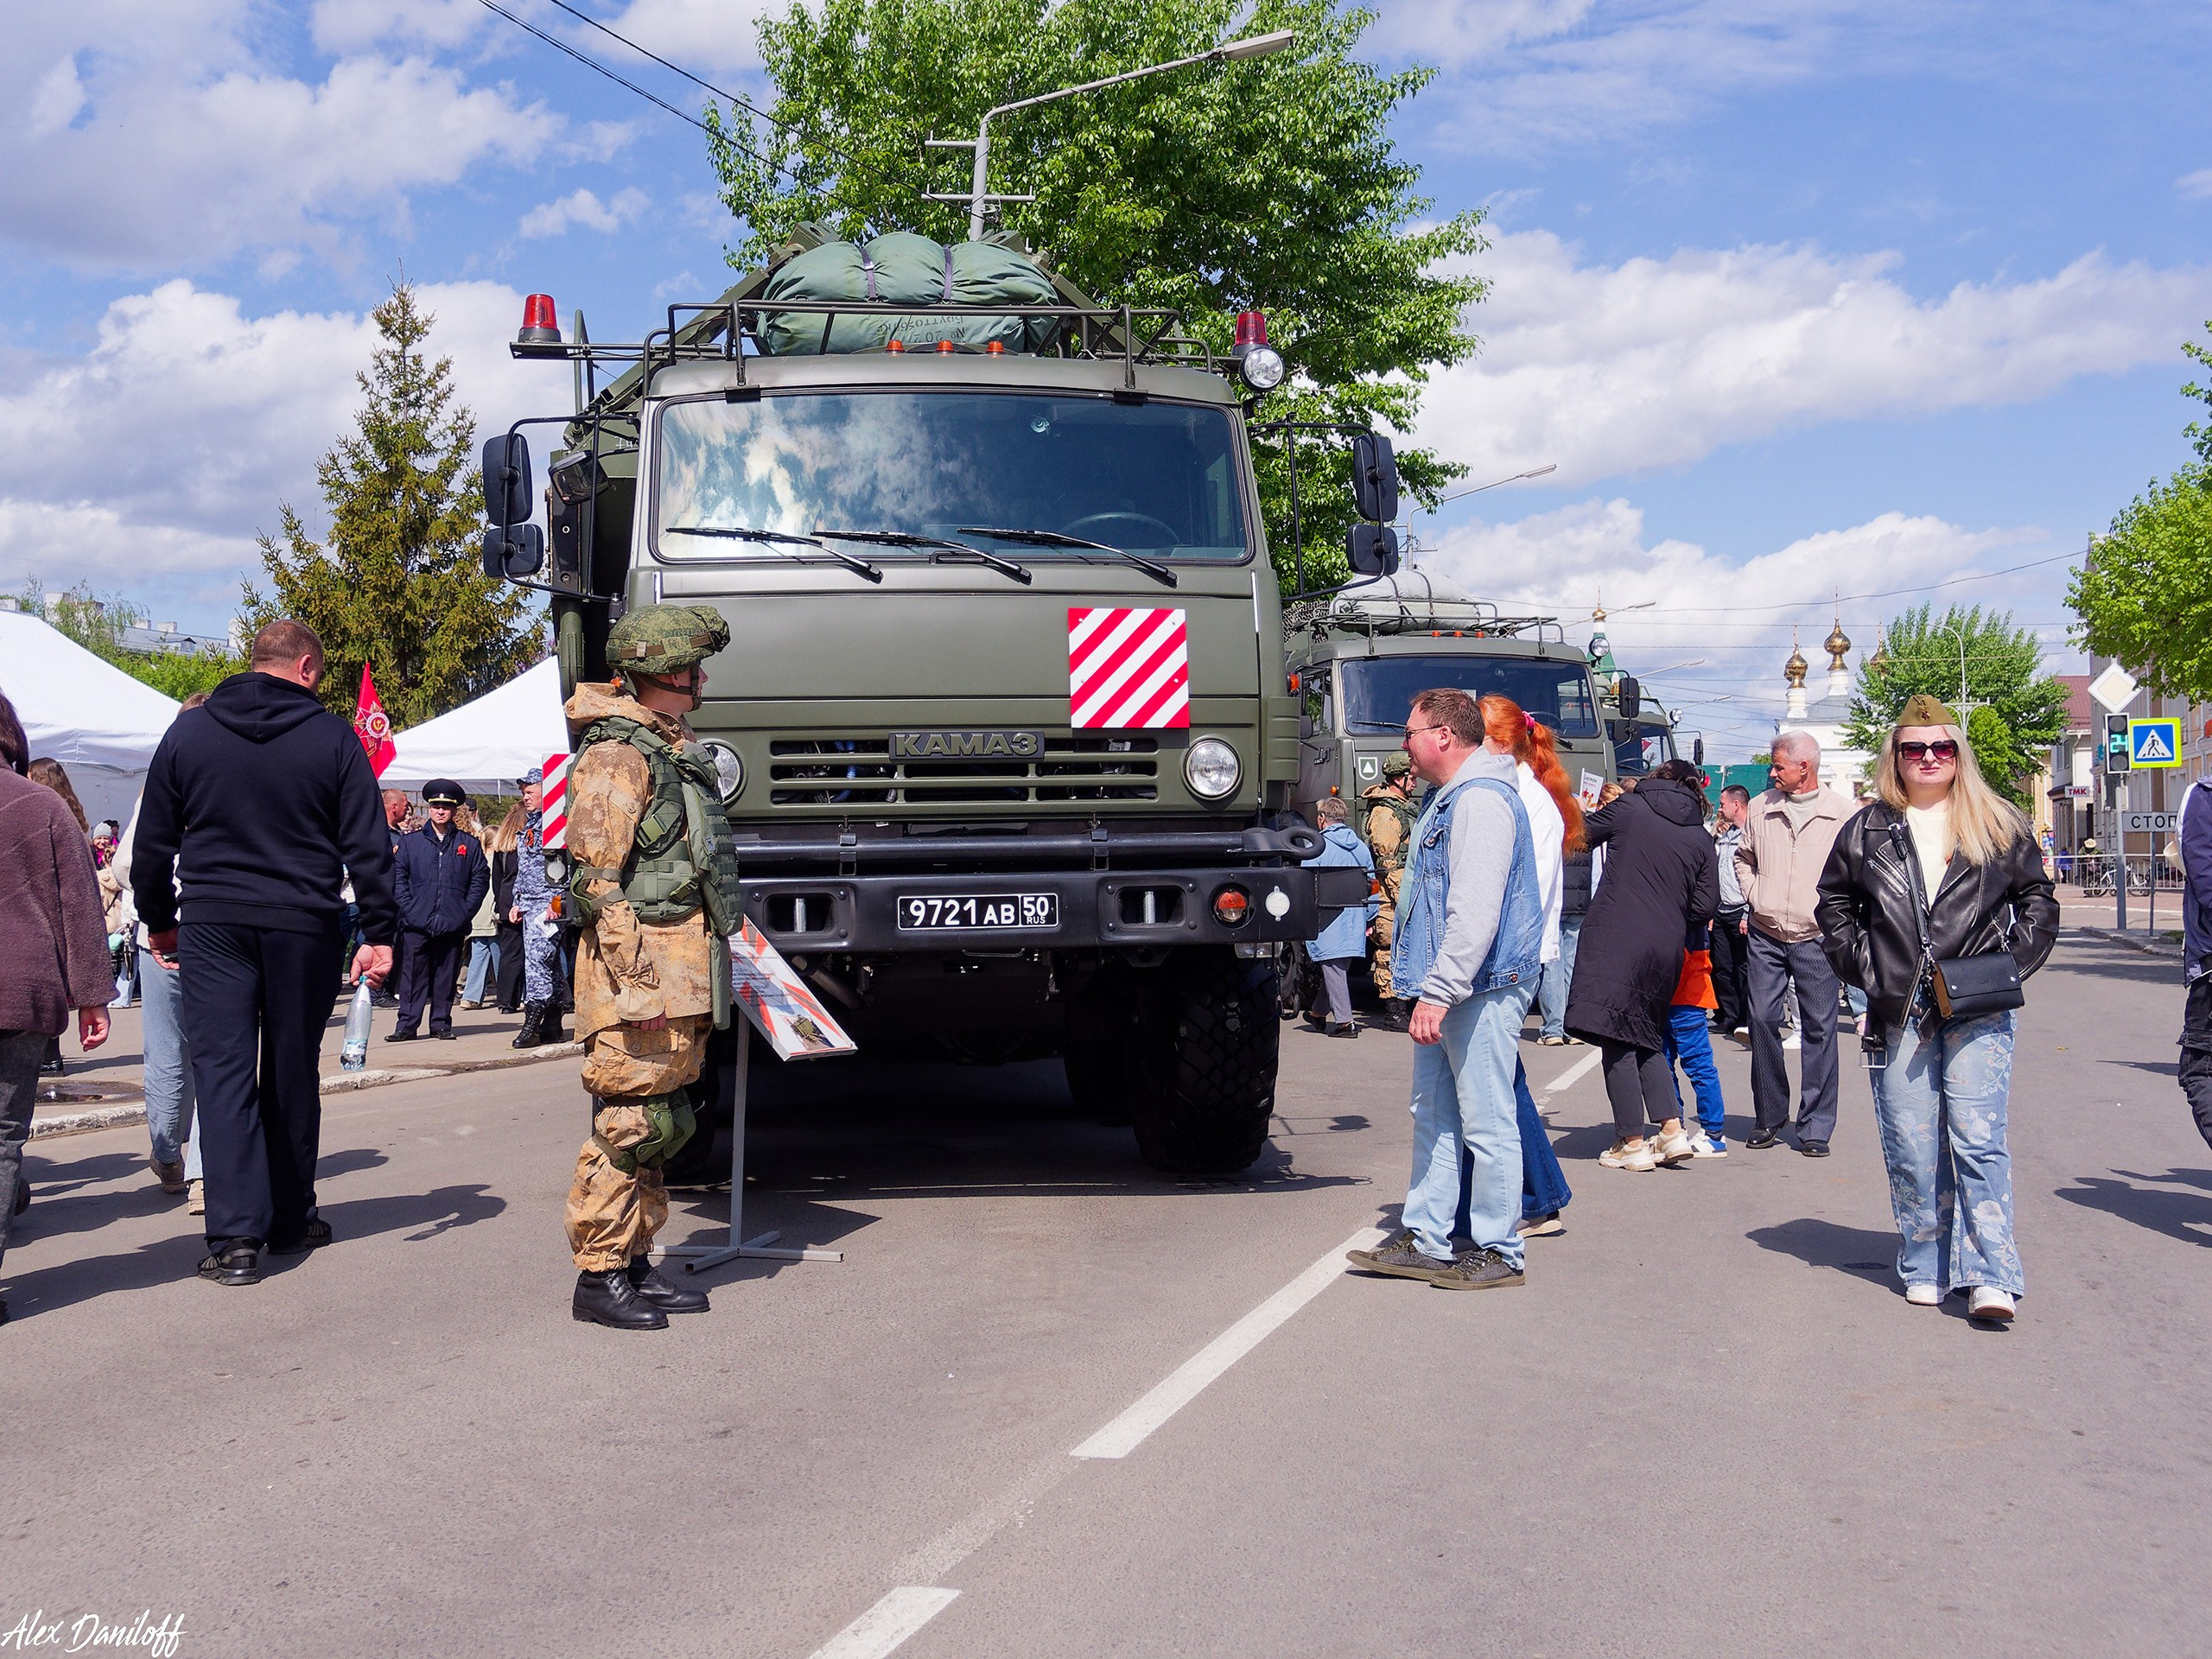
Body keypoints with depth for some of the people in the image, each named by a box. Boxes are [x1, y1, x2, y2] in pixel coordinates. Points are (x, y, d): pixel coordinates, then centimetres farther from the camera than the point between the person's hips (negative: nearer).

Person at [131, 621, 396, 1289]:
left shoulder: (188, 731, 6)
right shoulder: (333, 738, -1)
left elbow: (153, 840, 9)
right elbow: (367, 846, -3)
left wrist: (159, 921, 20)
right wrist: (379, 932, 0)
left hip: (212, 927, 1)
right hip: (303, 930, -1)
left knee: (223, 1074, 0)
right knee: (292, 1075, 11)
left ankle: (235, 1235, -8)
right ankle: (291, 1221, 20)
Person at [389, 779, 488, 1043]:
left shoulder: (469, 844, 9)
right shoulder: (410, 842, 9)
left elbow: (481, 880, 8)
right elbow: (397, 879, 6)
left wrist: (465, 911, -3)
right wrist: (409, 910, -6)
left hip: (453, 923, 0)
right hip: (417, 923, 0)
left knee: (446, 976, 6)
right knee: (413, 975, -2)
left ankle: (441, 1024, 14)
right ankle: (407, 1026, 2)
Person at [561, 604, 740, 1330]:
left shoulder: (677, 751, 19)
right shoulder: (617, 754, -11)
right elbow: (595, 877, -17)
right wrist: (638, 975, -21)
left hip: (683, 975, 10)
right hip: (641, 973, -10)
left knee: (657, 1125, 13)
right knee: (629, 1123, -6)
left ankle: (636, 1264, 21)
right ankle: (598, 1276, 1)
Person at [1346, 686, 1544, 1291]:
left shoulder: (1481, 800, -16)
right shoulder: (1449, 799, 18)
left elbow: (1476, 913, -25)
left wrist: (1439, 992, -26)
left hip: (1482, 990, -11)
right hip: (1450, 990, 11)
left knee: (1486, 1122, -3)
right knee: (1434, 1115, 13)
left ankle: (1498, 1252, 5)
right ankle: (1425, 1241, 19)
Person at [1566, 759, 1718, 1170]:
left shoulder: (1629, 808, 1)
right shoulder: (1701, 839, 11)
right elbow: (1706, 906, 7)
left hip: (1614, 939, -5)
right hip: (1666, 948, 5)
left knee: (1616, 1040, -1)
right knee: (1647, 1039, 19)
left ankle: (1632, 1143, -1)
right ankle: (1672, 1131, 11)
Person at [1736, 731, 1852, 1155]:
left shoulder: (1841, 813, -1)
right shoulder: (1761, 809, 9)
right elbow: (1743, 857, 23)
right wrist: (1753, 894, 9)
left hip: (1816, 939, -3)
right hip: (1765, 935, 3)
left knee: (1818, 1028, 0)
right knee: (1762, 1020, 1)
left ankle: (1815, 1126, 6)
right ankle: (1769, 1118, 14)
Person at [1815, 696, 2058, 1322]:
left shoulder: (1998, 825, 7)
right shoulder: (1868, 830, 11)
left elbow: (2038, 897, 12)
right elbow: (1834, 903, 16)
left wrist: (2011, 965, 0)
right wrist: (1866, 971, 5)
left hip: (1978, 1010, -2)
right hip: (1900, 1011, 2)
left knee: (1978, 1137, -10)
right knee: (1910, 1146, 3)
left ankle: (1990, 1276, -11)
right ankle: (1926, 1268, 12)